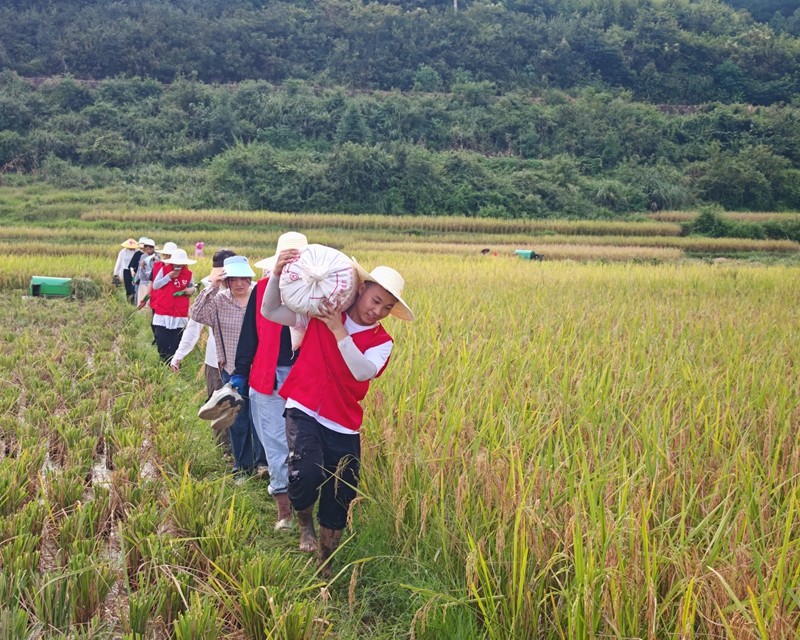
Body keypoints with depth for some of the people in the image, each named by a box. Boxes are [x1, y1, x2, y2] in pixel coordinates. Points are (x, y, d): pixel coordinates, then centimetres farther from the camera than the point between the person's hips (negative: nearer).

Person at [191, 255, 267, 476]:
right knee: (237, 420, 13)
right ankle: (242, 464, 25)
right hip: (231, 369, 2)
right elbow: (196, 314, -14)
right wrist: (211, 288, -19)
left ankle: (262, 462, 12)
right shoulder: (219, 300, -1)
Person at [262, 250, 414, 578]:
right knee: (307, 472, -29)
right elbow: (270, 312, -4)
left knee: (339, 502, 9)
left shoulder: (381, 342, 1)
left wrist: (339, 332, -28)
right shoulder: (319, 314, -1)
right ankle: (305, 524, 7)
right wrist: (277, 274, -20)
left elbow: (364, 372, -20)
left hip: (343, 426, 3)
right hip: (304, 412, -2)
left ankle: (324, 563, 36)